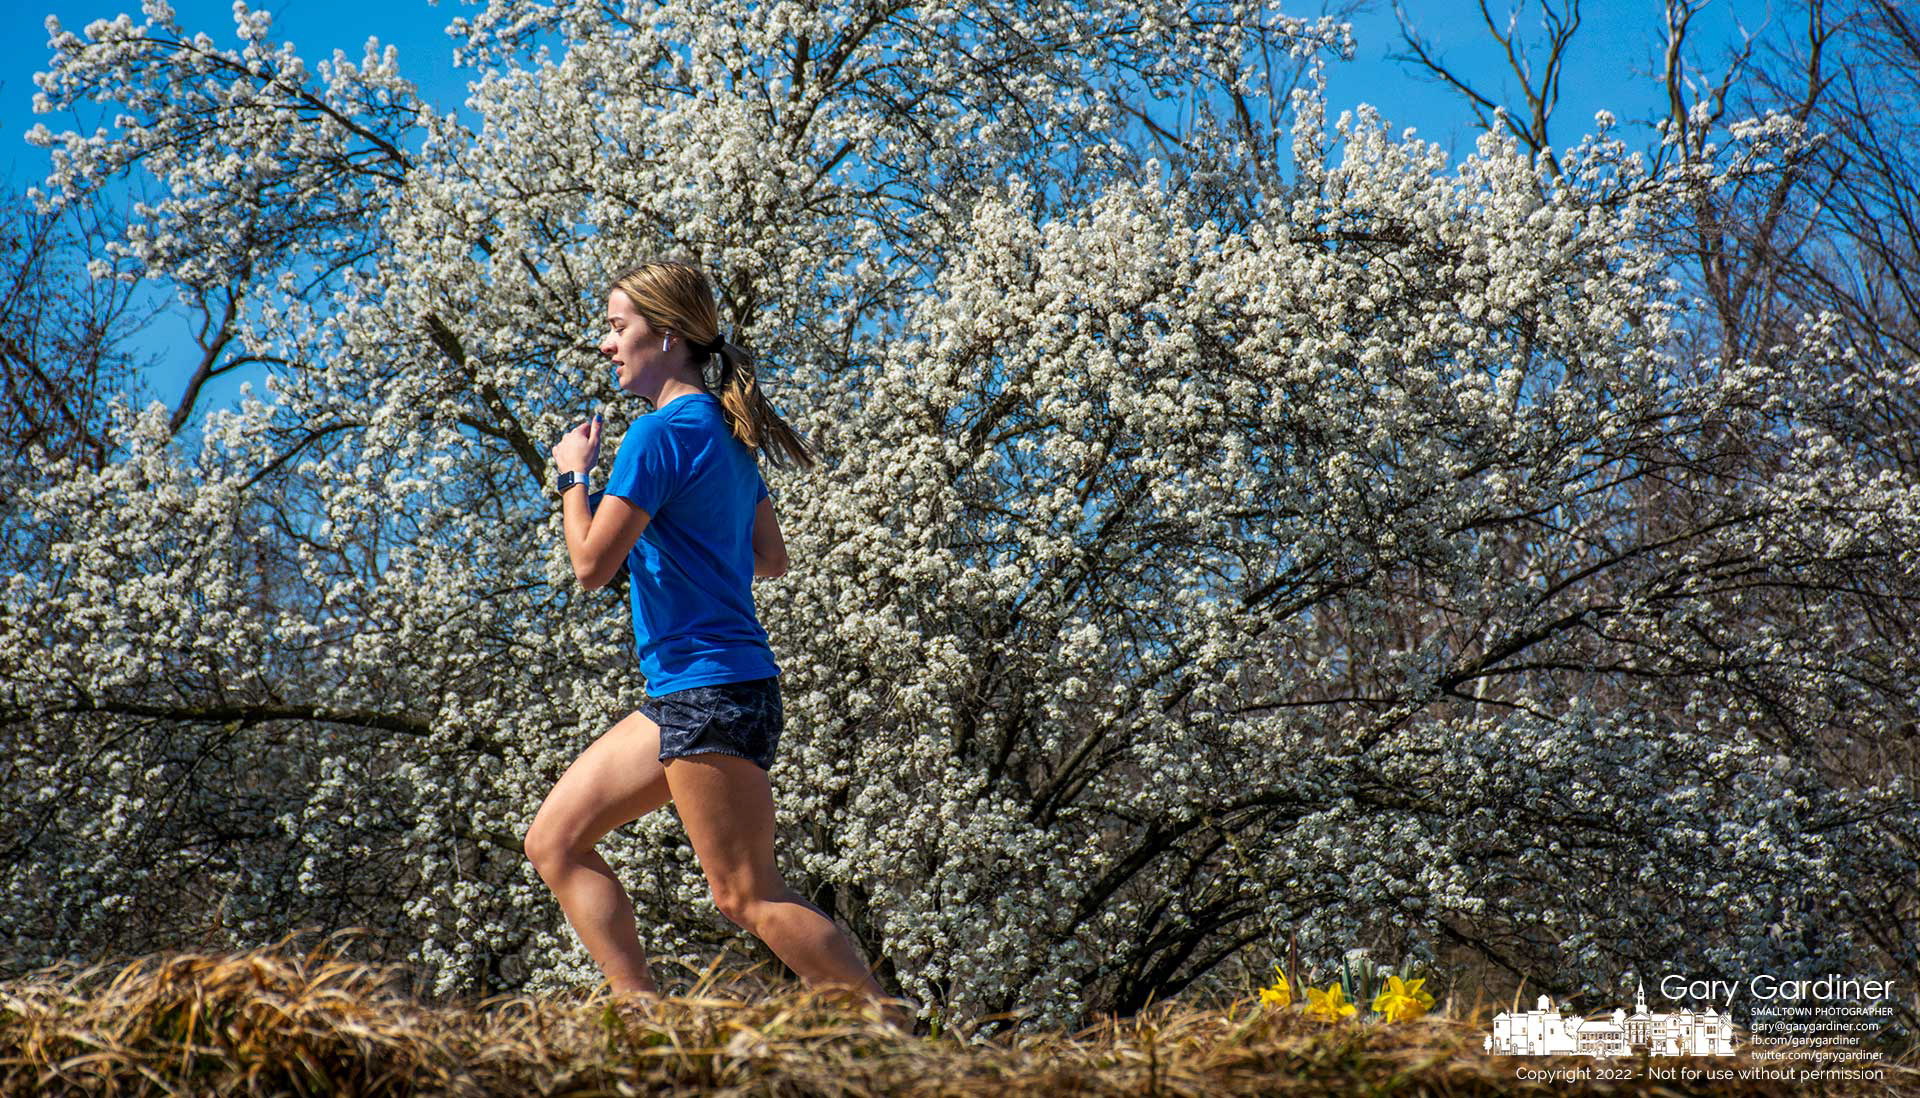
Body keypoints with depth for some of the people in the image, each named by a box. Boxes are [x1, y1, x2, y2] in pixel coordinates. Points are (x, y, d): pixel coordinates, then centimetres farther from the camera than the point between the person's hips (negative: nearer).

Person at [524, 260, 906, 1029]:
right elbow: (771, 560, 21)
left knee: (747, 895, -8)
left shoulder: (660, 433, -13)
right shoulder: (726, 434, 15)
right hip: (686, 697, 10)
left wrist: (573, 476, 0)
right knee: (554, 841, 10)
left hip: (711, 692, -10)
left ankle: (892, 1032, -5)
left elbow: (592, 565, -15)